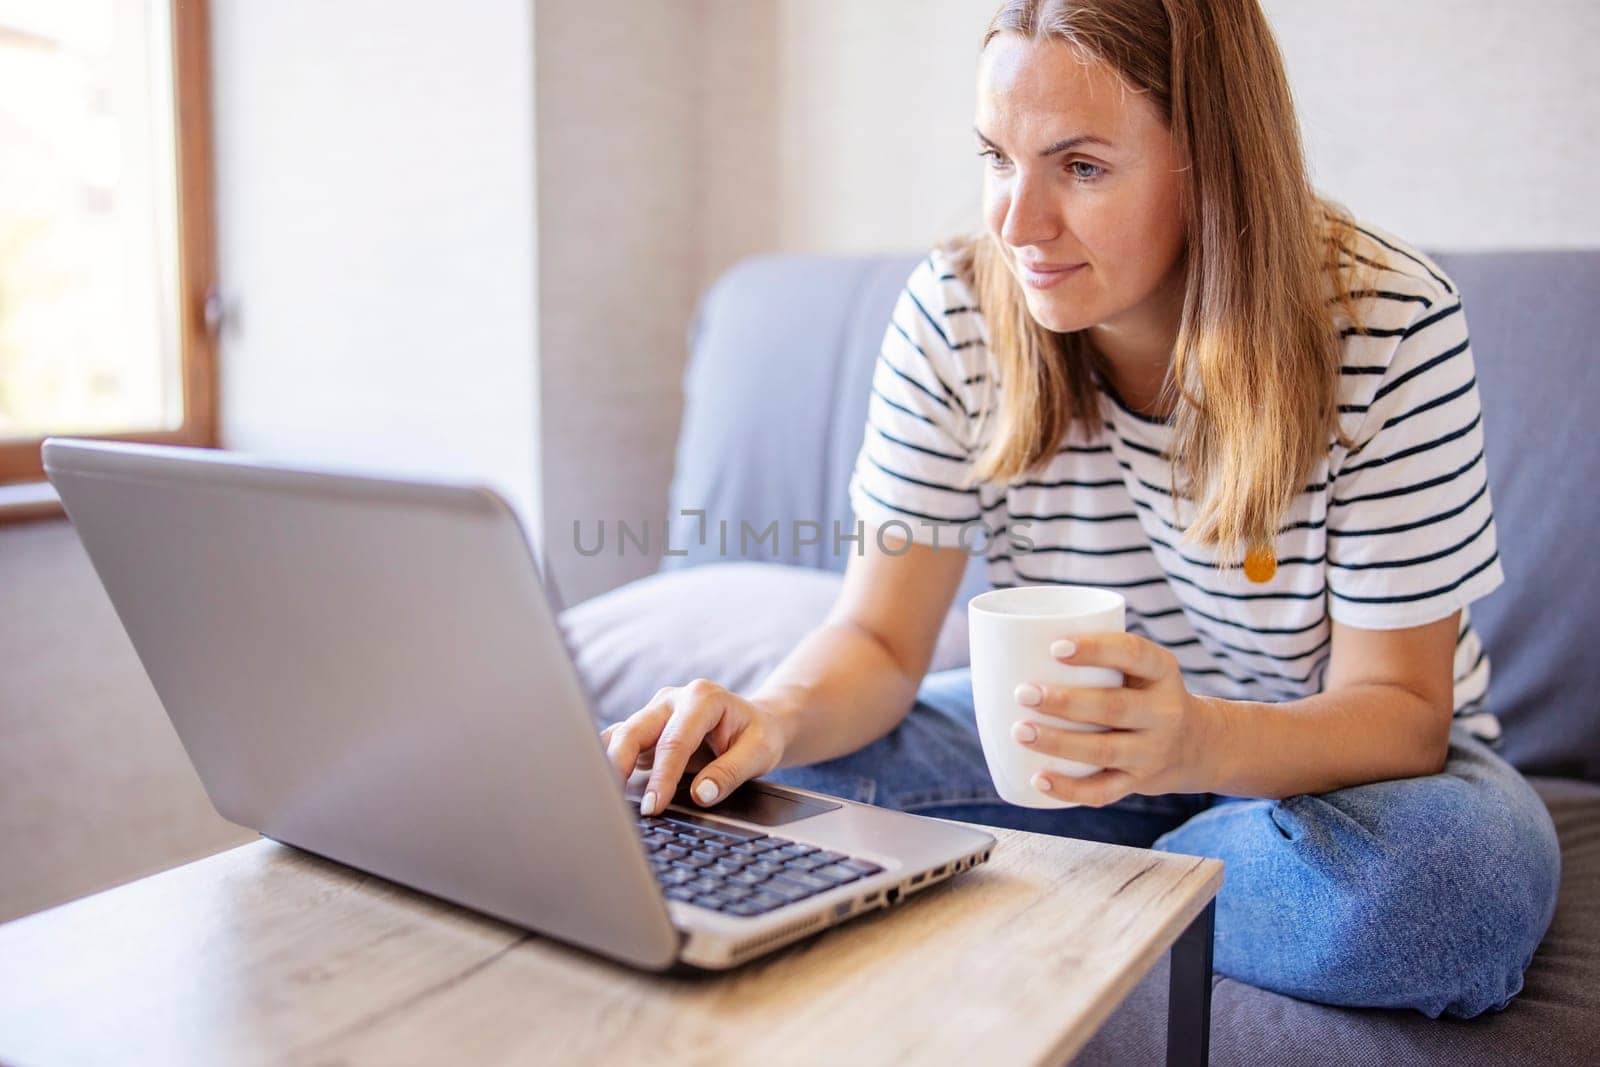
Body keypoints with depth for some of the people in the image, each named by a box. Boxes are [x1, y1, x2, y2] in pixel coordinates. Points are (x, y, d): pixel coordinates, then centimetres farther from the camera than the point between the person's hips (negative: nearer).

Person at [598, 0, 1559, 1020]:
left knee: (1465, 876, -35)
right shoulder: (955, 313, -15)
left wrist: (1200, 741, -42)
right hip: (1082, 741, 1)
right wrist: (778, 718, -36)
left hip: (1334, 759, 0)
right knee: (781, 781, -20)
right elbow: (879, 638, -13)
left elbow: (1399, 707, -21)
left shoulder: (1388, 324, -22)